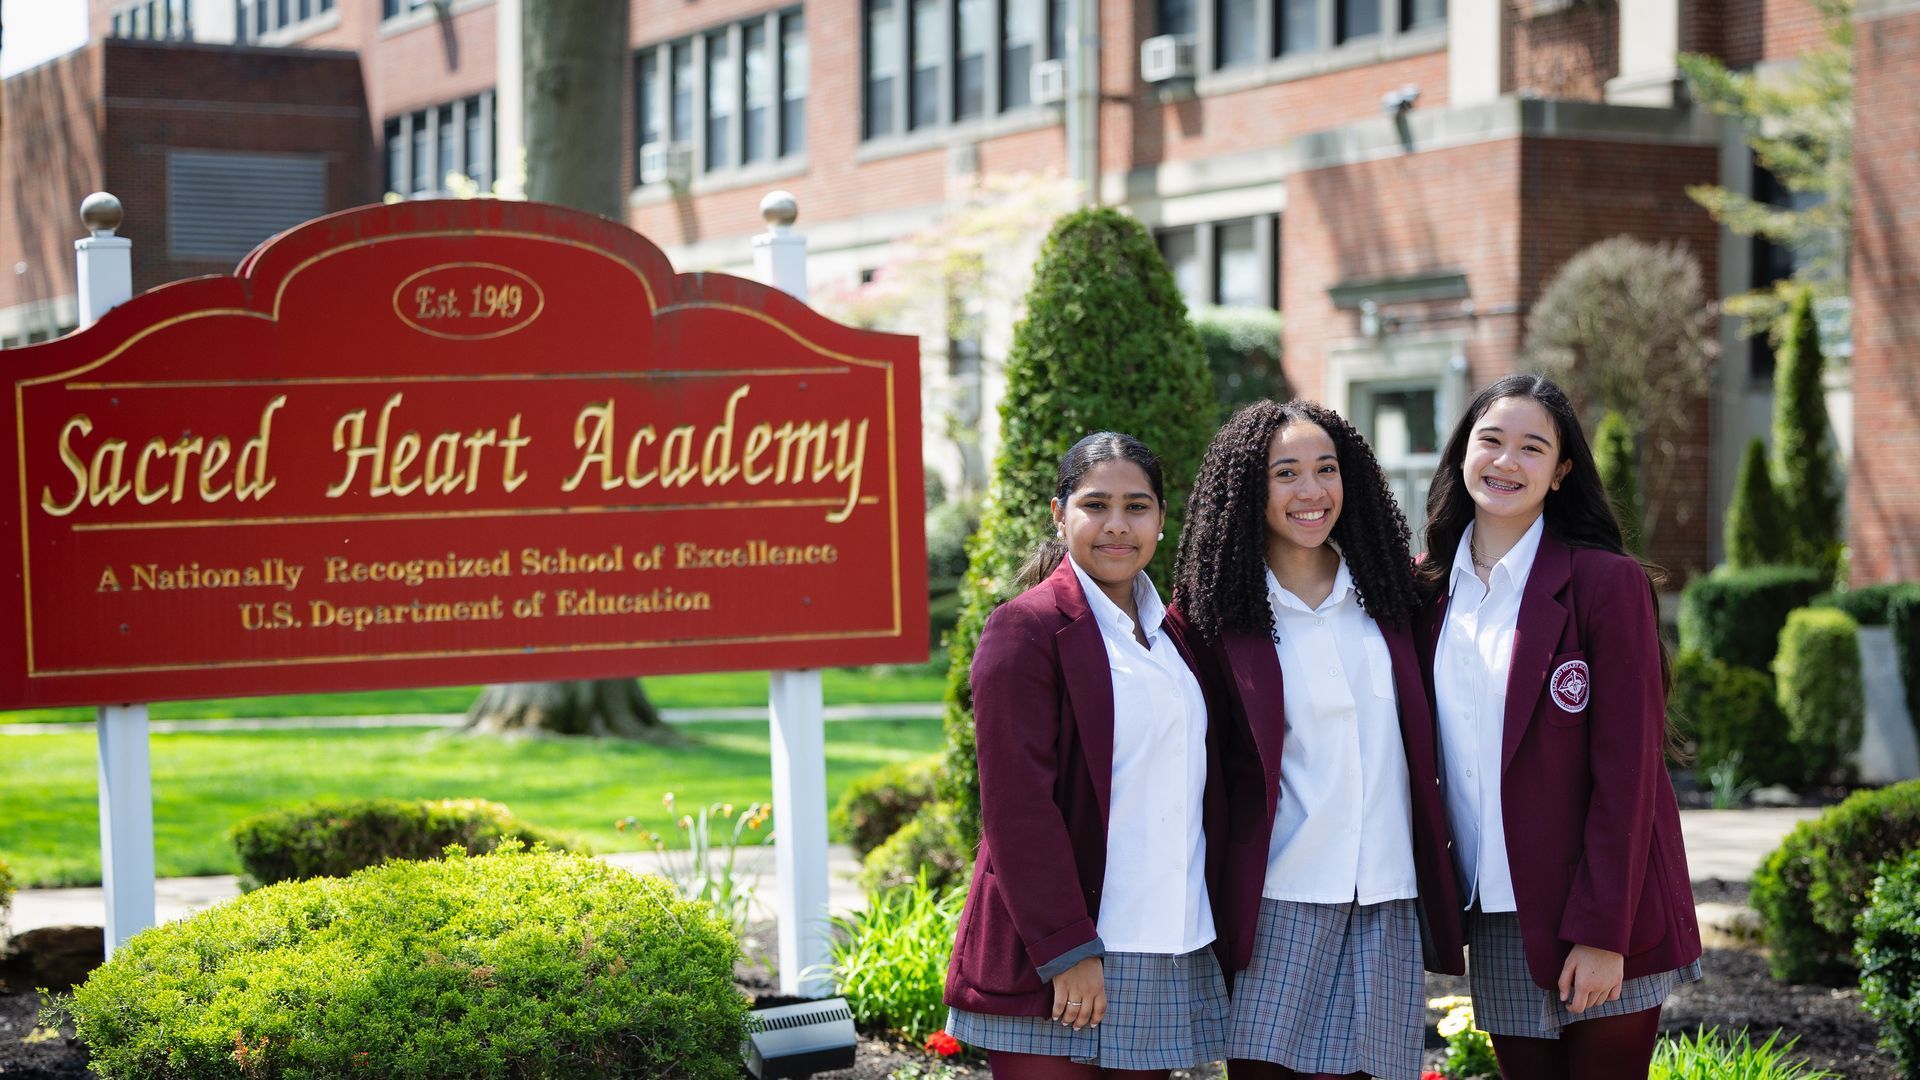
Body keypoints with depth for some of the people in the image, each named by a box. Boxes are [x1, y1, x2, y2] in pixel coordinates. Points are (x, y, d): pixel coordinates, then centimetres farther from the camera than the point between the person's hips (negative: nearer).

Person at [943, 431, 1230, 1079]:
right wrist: (1067, 950, -17)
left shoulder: (1174, 632, 15)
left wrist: (1222, 930, 12)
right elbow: (1017, 806, -13)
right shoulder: (1025, 629, -7)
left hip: (1169, 959, 6)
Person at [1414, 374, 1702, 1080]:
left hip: (1601, 920, -5)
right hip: (1494, 923, 5)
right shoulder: (1434, 587, 8)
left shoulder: (1606, 582, -8)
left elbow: (1626, 769, -12)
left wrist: (1602, 932, -16)